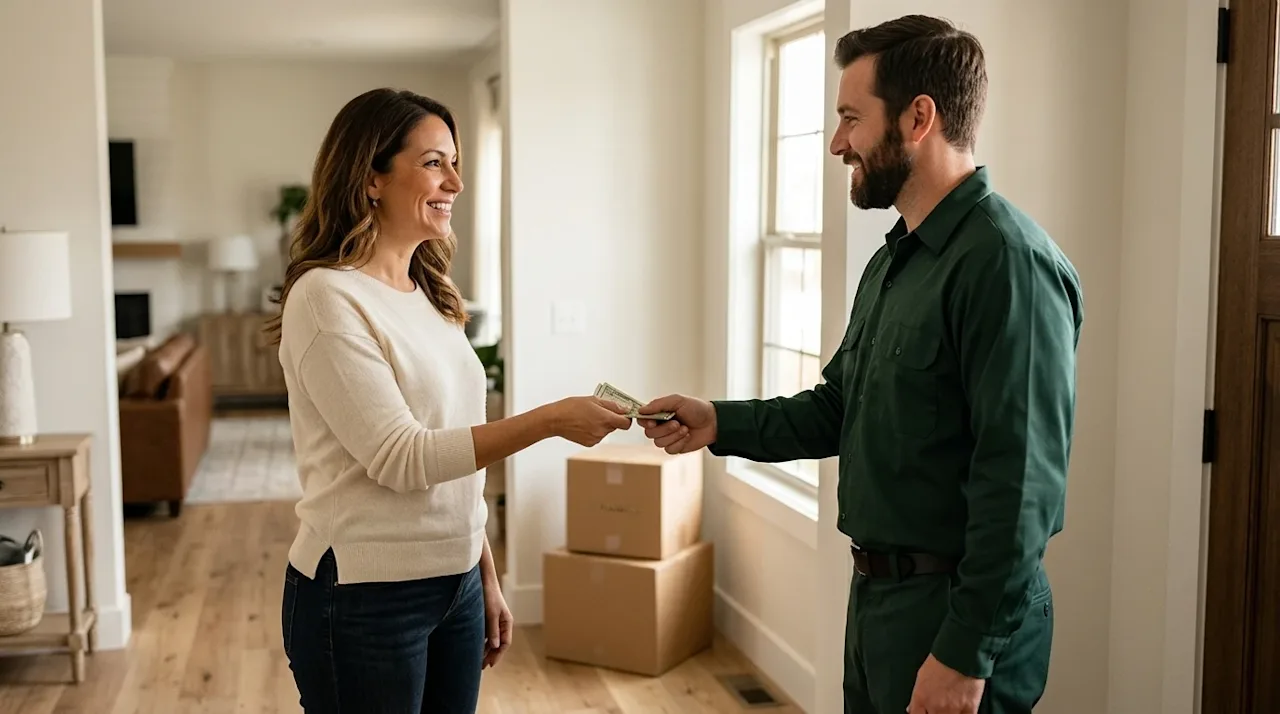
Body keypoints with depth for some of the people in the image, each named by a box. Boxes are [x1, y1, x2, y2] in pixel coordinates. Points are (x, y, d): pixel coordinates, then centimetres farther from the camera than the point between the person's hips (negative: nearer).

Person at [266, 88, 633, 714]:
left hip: (456, 583, 7)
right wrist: (552, 420, -23)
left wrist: (487, 579, 14)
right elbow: (400, 458, -20)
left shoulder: (429, 296, 9)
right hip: (364, 598, -7)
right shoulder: (326, 298, -14)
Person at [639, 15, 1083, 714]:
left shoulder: (1008, 261, -20)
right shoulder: (891, 261, 12)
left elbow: (1022, 483, -23)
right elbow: (838, 408, 17)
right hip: (876, 593, 9)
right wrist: (722, 423, 3)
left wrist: (967, 655, -22)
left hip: (956, 609, -9)